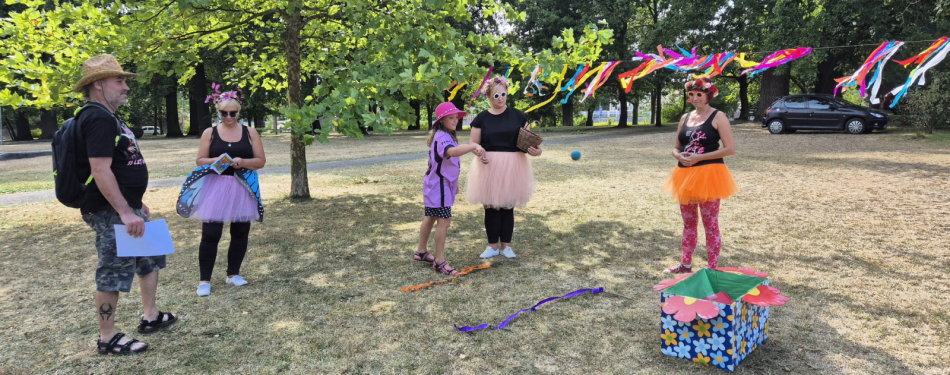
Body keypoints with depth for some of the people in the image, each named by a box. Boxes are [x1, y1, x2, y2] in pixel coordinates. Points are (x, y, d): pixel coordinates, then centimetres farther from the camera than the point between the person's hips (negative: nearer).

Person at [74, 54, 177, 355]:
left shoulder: (109, 117, 15)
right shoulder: (99, 119, -18)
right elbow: (100, 171, -26)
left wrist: (136, 204, 24)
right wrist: (125, 212, -28)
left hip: (126, 207, 11)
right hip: (110, 212, -11)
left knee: (151, 257, 19)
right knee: (114, 273, -1)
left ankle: (150, 317, 31)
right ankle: (107, 339, 12)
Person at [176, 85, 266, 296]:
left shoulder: (250, 133, 4)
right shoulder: (210, 133, 3)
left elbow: (261, 161, 2)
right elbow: (199, 160, 4)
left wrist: (243, 162, -17)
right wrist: (215, 161, -17)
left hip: (242, 190, 1)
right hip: (216, 188, -1)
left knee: (240, 232, 7)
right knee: (210, 234, -4)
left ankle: (233, 274, 21)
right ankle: (204, 279, 5)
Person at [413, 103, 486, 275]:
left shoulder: (446, 136, 13)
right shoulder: (442, 137, -21)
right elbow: (452, 151, -44)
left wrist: (454, 182, 25)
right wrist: (473, 146, -53)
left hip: (439, 184, 11)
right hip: (439, 185, -11)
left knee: (430, 218, 19)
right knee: (444, 221, -9)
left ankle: (421, 251, 32)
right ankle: (439, 261, -3)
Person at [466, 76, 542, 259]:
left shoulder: (517, 115, 2)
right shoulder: (482, 118, 2)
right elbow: (473, 142, 3)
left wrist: (536, 150, -14)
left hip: (512, 167, 0)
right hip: (488, 167, 0)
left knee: (508, 206, 8)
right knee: (491, 206, 4)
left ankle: (506, 245, 19)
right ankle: (492, 245, 16)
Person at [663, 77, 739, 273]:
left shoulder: (718, 117, -5)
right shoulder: (685, 118, 12)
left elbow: (730, 149, -12)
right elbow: (676, 148, 17)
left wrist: (700, 157, -18)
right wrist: (680, 156, -7)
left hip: (708, 175, -6)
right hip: (685, 175, 6)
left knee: (710, 224, -1)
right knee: (688, 222, 15)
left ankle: (713, 268, 7)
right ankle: (686, 263, 26)